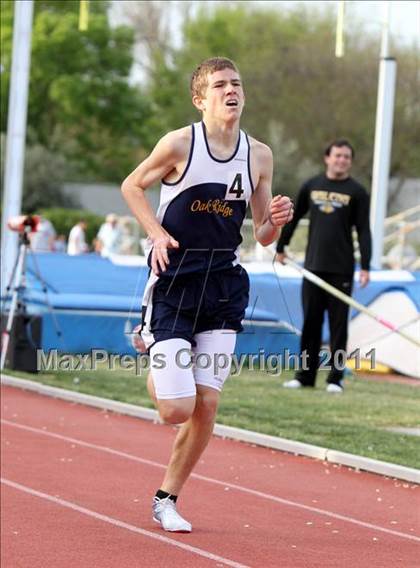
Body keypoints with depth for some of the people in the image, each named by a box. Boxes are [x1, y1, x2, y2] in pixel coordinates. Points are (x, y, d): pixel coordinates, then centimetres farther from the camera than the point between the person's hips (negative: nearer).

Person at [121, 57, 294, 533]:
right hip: (174, 279, -4)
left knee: (206, 407, -1)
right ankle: (152, 351, 28)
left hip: (224, 287, 4)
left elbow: (262, 236, 10)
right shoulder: (180, 144, -9)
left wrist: (276, 221, -12)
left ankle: (166, 499, 18)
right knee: (177, 409, -8)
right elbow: (132, 186, 6)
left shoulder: (259, 155, 3)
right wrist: (157, 234, -8)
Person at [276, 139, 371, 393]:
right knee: (310, 322, 6)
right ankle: (305, 375, 12)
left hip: (341, 269, -3)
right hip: (313, 265, 3)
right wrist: (281, 246, 21)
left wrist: (366, 266, -8)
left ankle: (336, 378, 3)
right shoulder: (311, 186, 8)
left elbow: (363, 231, -2)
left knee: (338, 325, 0)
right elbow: (294, 217, 19)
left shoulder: (357, 192, 0)